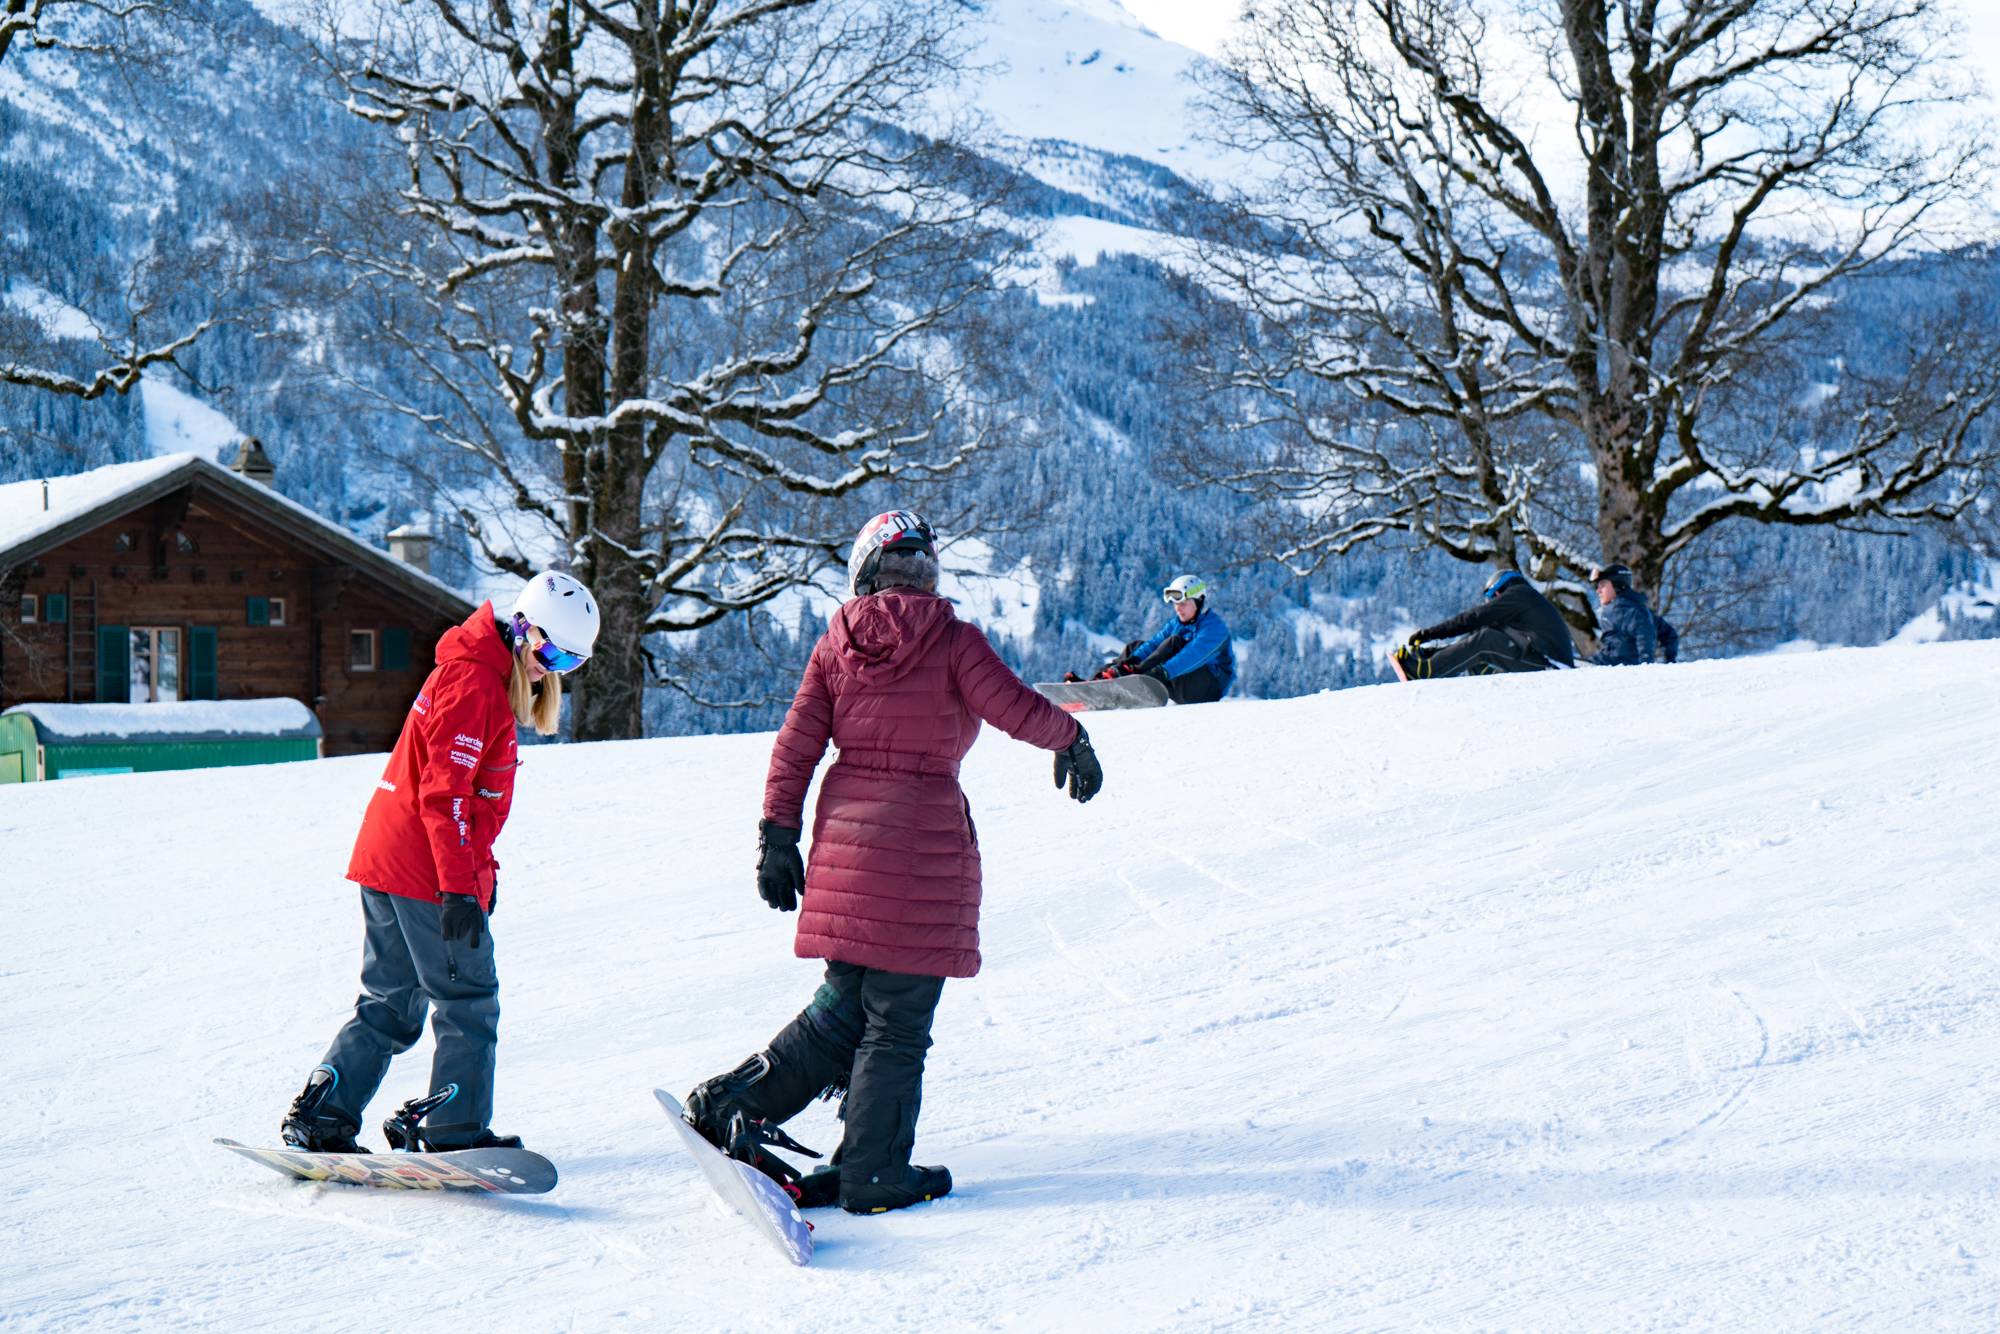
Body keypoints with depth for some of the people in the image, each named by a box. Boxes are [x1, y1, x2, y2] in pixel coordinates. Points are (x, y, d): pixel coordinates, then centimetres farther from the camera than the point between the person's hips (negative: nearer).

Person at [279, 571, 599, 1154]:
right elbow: (444, 792, -21)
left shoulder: (488, 678, 18)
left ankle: (319, 1116, 14)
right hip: (426, 871, -10)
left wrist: (480, 866, 28)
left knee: (391, 1004, 14)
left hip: (385, 861, 10)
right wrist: (459, 886, -24)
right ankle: (454, 1132, 0)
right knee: (469, 1002, -3)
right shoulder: (473, 681, -15)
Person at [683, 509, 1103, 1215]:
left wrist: (777, 838, 7)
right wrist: (1071, 739, 8)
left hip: (845, 835, 5)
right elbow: (1015, 708, -11)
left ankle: (733, 1103, 14)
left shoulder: (835, 645, 6)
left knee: (845, 1002, 19)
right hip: (925, 836, -5)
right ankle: (872, 1173, 9)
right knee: (897, 1022, 4)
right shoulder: (953, 640, -6)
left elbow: (795, 746, 3)